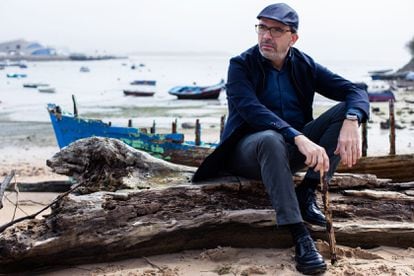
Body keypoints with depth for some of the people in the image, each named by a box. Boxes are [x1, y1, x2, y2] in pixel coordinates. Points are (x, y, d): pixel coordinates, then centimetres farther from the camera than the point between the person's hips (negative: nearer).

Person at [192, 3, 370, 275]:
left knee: (346, 110, -14)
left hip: (292, 150, 4)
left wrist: (351, 122, -30)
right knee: (270, 138, -40)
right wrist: (299, 138, -41)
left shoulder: (305, 66, 3)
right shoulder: (241, 66, -7)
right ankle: (300, 236, -41)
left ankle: (307, 191, -20)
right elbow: (251, 109, -26)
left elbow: (356, 92, -5)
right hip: (250, 151, -4)